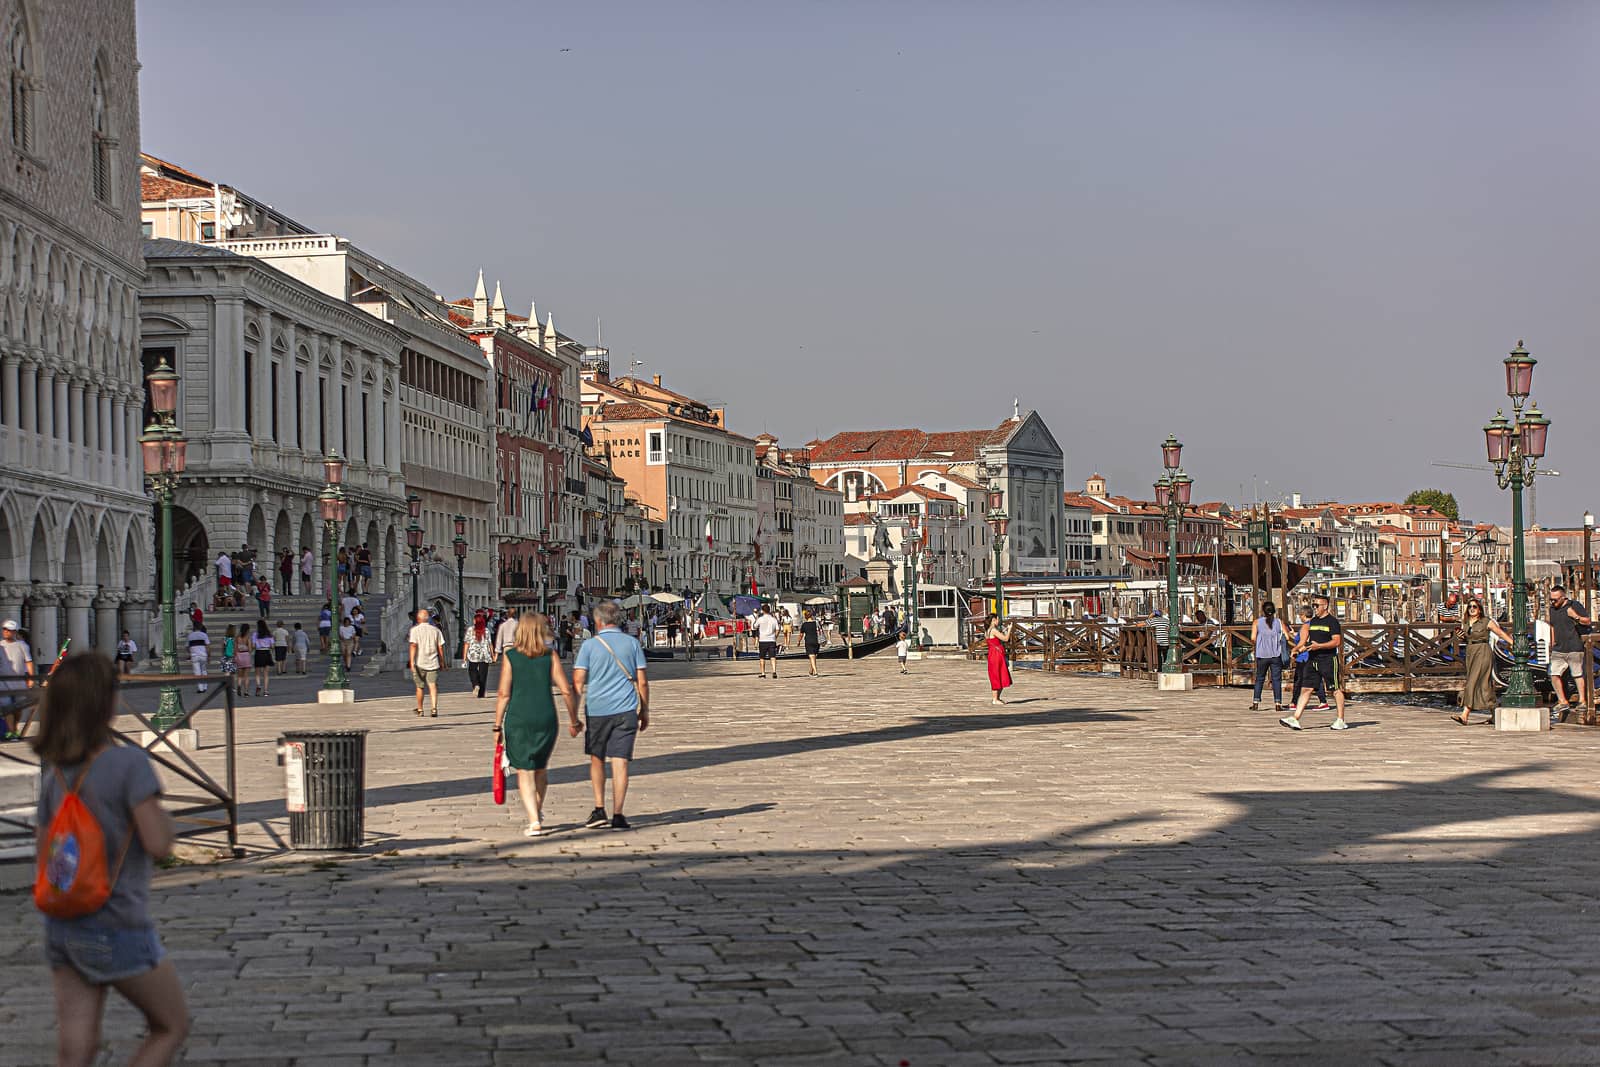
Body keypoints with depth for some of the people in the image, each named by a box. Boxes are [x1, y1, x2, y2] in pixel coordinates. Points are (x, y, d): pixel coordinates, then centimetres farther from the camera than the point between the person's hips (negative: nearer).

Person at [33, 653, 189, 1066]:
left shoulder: (54, 771, 4)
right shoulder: (129, 762, -16)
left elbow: (45, 854, 10)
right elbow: (159, 845, -18)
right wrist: (159, 808, -1)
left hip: (62, 927, 6)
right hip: (119, 931, -6)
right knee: (172, 1027, 14)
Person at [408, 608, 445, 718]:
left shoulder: (415, 630, -2)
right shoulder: (435, 630, 6)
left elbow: (413, 646, -12)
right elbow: (440, 647, 6)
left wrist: (412, 662, -13)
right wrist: (442, 662, 13)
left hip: (419, 663, -1)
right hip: (433, 663, 1)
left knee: (420, 687, 12)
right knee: (433, 686, -3)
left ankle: (420, 710, 23)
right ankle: (434, 708, -21)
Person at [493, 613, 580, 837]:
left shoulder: (510, 657, -2)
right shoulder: (550, 657, 0)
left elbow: (503, 694, -5)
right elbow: (567, 691, -3)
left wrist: (498, 726, 1)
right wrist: (573, 720, 9)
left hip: (517, 720, -2)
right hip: (546, 718, 2)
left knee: (524, 772, 4)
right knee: (540, 768, 22)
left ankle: (534, 821, -6)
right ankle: (537, 812, 38)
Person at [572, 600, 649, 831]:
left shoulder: (590, 645, -1)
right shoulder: (632, 643, 5)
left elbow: (578, 681, -5)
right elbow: (642, 682, 5)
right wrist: (645, 711, 15)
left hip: (597, 709, -1)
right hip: (626, 710, 1)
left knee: (597, 760, 15)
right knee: (620, 761, 0)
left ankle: (599, 810, 9)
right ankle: (617, 815, -3)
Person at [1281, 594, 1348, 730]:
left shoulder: (1332, 622, -7)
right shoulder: (1313, 622, 15)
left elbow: (1337, 642, -14)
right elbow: (1305, 640, 24)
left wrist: (1319, 646, -21)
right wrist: (1298, 647, 6)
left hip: (1328, 659, -7)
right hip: (1313, 660, 7)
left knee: (1336, 690, 1)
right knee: (1306, 689, 1)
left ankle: (1341, 720, 8)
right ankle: (1295, 718, -3)